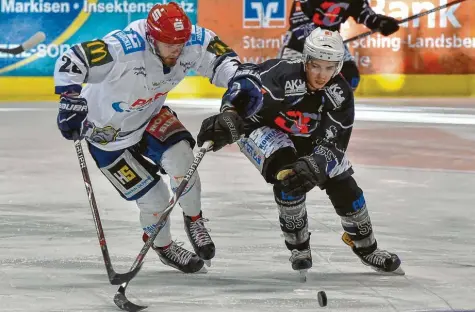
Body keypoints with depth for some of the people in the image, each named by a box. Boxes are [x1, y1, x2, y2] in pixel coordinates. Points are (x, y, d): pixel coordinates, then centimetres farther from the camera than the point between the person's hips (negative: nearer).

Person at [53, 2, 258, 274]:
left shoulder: (192, 42, -22)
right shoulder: (125, 48, -39)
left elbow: (220, 56, -7)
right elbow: (70, 63, -38)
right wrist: (71, 102, -44)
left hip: (149, 115, 4)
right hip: (108, 132, -4)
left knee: (179, 157, -21)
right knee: (154, 196, -4)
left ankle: (194, 220, 9)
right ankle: (163, 247, 27)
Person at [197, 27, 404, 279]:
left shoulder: (340, 94, -23)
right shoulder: (283, 74, -38)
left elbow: (333, 143, -26)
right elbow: (245, 80, -51)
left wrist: (314, 166, -45)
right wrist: (229, 116, -67)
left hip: (306, 138, 5)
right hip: (260, 126, -5)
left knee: (343, 185, 0)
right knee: (288, 175, -31)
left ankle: (367, 248, 26)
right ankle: (299, 247, -8)